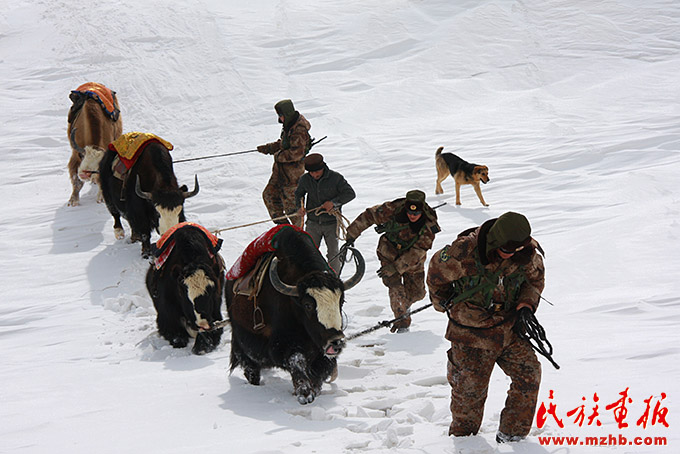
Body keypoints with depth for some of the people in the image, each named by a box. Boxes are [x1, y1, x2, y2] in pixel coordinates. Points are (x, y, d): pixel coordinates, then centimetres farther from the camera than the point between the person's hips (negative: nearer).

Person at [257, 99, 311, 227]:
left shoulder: (299, 131, -24)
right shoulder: (289, 125, 8)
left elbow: (296, 153, -27)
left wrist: (279, 156, -16)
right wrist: (268, 148, 15)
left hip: (292, 172, -10)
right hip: (281, 169, 10)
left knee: (290, 201, 0)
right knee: (269, 194, 15)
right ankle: (282, 223, 24)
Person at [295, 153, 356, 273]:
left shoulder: (335, 178, -12)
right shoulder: (305, 180, -3)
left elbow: (350, 194, -9)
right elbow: (298, 194, 16)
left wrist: (334, 202, -22)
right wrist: (299, 207, -4)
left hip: (331, 223, -2)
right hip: (313, 223, 2)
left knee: (333, 253, 4)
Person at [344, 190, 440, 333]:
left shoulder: (429, 225, -26)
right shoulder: (393, 210, -28)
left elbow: (417, 252, -27)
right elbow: (369, 216, -14)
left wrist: (396, 267, -34)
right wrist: (352, 233, -10)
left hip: (413, 258, 1)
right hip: (390, 251, -1)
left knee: (417, 292, 5)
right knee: (395, 287, -18)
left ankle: (403, 305, 38)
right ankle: (402, 322, -10)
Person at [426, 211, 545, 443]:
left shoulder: (527, 253, -10)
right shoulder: (464, 252, -24)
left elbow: (535, 277, 13)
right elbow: (436, 272, -4)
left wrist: (527, 303, -5)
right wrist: (444, 304, 12)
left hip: (509, 329, 4)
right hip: (471, 332, -4)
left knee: (529, 375, -4)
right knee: (470, 389, 3)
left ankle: (512, 435, 12)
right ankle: (461, 437, 28)